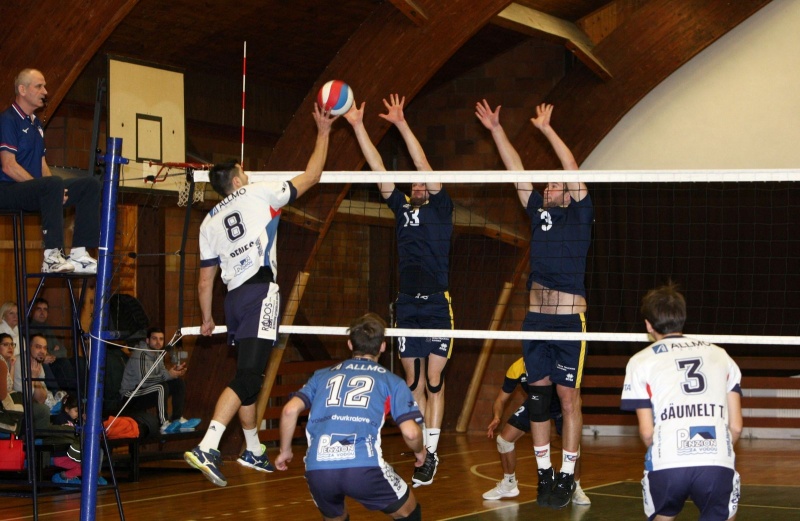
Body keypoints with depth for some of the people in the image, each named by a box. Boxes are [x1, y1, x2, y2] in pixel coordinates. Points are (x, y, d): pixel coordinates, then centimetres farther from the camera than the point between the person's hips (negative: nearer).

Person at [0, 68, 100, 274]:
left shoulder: (36, 124, 20)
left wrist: (57, 190, -1)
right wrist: (54, 188, -21)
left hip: (31, 189, 9)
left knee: (90, 185, -4)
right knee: (53, 184, -37)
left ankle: (79, 254, -11)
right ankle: (51, 257, -37)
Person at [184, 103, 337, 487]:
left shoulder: (210, 222, 17)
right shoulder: (258, 195, 3)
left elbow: (205, 279, 16)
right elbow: (310, 176, 9)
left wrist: (207, 319, 27)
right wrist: (323, 133, 18)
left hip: (234, 298, 7)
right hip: (261, 293, -7)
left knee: (249, 376, 18)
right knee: (246, 377, -16)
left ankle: (253, 449, 28)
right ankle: (207, 448, -30)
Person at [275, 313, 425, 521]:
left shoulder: (322, 375, 25)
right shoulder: (391, 381, 17)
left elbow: (290, 410, 11)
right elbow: (410, 432, 7)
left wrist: (285, 451, 26)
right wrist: (419, 451, 29)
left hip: (316, 470, 3)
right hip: (364, 467, -3)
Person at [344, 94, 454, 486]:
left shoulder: (441, 207, 2)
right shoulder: (401, 207, 12)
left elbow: (425, 168, -9)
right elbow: (379, 170, 5)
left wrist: (401, 124, -14)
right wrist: (357, 126, -2)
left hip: (437, 305, -4)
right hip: (407, 304, 4)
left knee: (434, 379, -5)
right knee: (413, 381, 6)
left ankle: (431, 453, -3)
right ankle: (424, 451, 12)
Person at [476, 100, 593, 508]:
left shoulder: (579, 213, 3)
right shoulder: (538, 211, 15)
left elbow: (572, 169, -7)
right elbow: (516, 171, 14)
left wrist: (547, 129, -9)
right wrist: (496, 130, 11)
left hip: (569, 317, -5)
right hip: (535, 317, 5)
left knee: (568, 397, -2)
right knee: (538, 395, 7)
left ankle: (567, 476, 2)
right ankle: (544, 474, 14)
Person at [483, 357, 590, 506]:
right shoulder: (516, 369, -30)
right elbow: (501, 399, -15)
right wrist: (497, 417, -35)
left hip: (560, 404, -3)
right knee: (504, 439, -4)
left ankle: (576, 488, -2)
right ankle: (509, 485, 20)